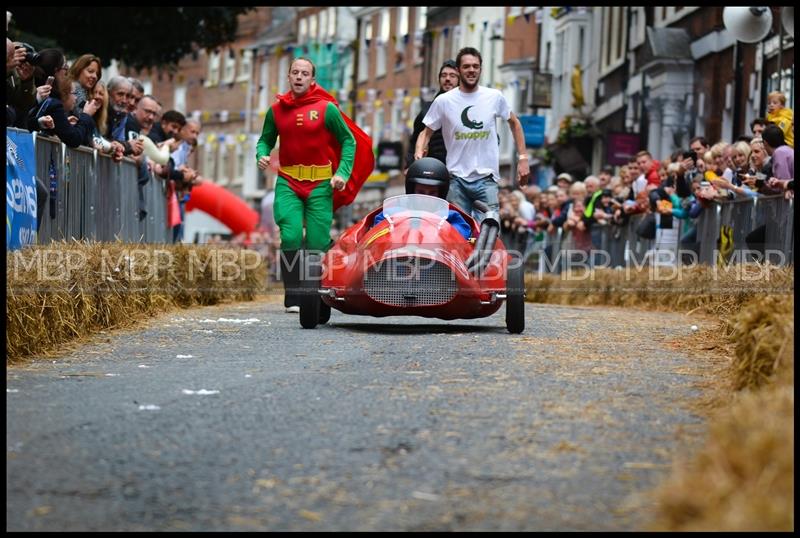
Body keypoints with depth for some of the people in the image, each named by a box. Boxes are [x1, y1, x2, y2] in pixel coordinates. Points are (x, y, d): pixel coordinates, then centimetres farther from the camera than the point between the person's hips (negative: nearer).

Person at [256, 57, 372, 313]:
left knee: (317, 242, -1)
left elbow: (349, 141, 4)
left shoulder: (326, 108, -1)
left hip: (320, 185, -1)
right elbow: (265, 140, 19)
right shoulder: (276, 109, 7)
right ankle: (293, 298, -10)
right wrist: (262, 155, -3)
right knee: (291, 236, -14)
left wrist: (343, 172, -7)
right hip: (287, 183, 1)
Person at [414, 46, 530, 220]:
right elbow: (426, 132, 8)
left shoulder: (495, 97, 3)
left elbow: (514, 123, 18)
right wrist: (418, 155, -12)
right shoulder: (443, 101, 1)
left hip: (486, 178, 0)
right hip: (456, 179, 0)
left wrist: (523, 158, 12)